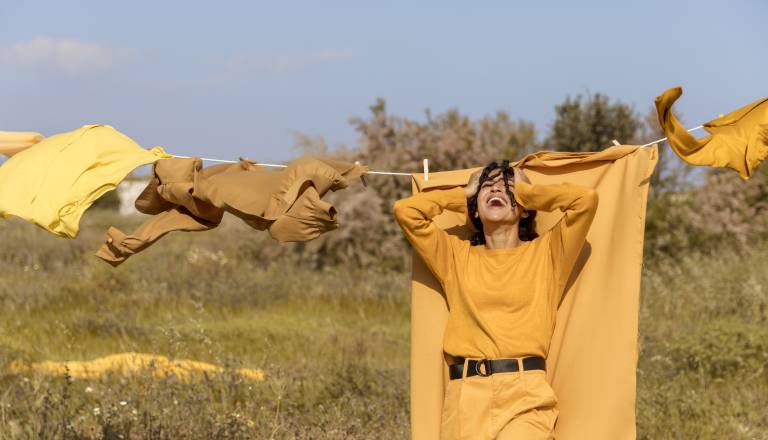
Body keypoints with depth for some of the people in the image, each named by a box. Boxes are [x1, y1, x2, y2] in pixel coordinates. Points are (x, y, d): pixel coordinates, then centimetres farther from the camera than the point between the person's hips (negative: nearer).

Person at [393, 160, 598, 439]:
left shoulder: (545, 252, 12)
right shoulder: (457, 256, 19)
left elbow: (586, 199, -1)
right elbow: (405, 210, 10)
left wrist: (525, 191, 13)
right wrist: (464, 194, 21)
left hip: (526, 394, -2)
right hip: (465, 395, 3)